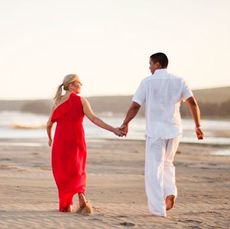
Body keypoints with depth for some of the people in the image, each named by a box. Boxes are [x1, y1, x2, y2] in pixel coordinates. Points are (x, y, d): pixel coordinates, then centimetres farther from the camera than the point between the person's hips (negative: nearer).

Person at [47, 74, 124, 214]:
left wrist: (50, 139, 31)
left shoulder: (58, 102, 6)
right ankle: (82, 198, -13)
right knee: (77, 172, 12)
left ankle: (66, 205, 16)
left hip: (61, 140, 1)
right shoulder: (81, 100, -3)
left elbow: (49, 124, 11)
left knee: (63, 172, 17)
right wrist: (113, 130, -16)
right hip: (76, 140, -1)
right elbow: (94, 119, -14)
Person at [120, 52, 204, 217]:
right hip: (174, 130, 4)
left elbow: (135, 106, -4)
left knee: (154, 170, 3)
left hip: (155, 131, -4)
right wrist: (198, 126, 2)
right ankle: (170, 193, 2)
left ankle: (158, 208, -4)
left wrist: (125, 124, 10)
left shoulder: (148, 82, -3)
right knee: (167, 163, 25)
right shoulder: (178, 81, 5)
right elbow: (193, 103, -3)